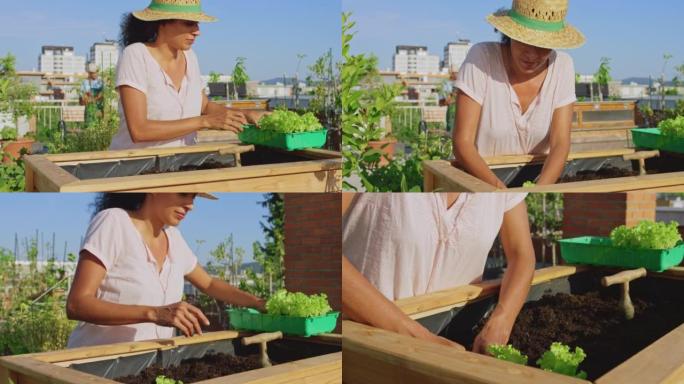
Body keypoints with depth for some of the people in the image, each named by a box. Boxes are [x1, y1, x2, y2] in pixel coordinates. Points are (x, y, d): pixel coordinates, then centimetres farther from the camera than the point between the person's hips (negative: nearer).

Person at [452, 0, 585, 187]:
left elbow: (560, 143, -12)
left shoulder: (562, 65, -7)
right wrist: (499, 188, -33)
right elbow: (462, 143, -19)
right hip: (479, 182, -2)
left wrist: (538, 191, -30)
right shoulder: (481, 58, -16)